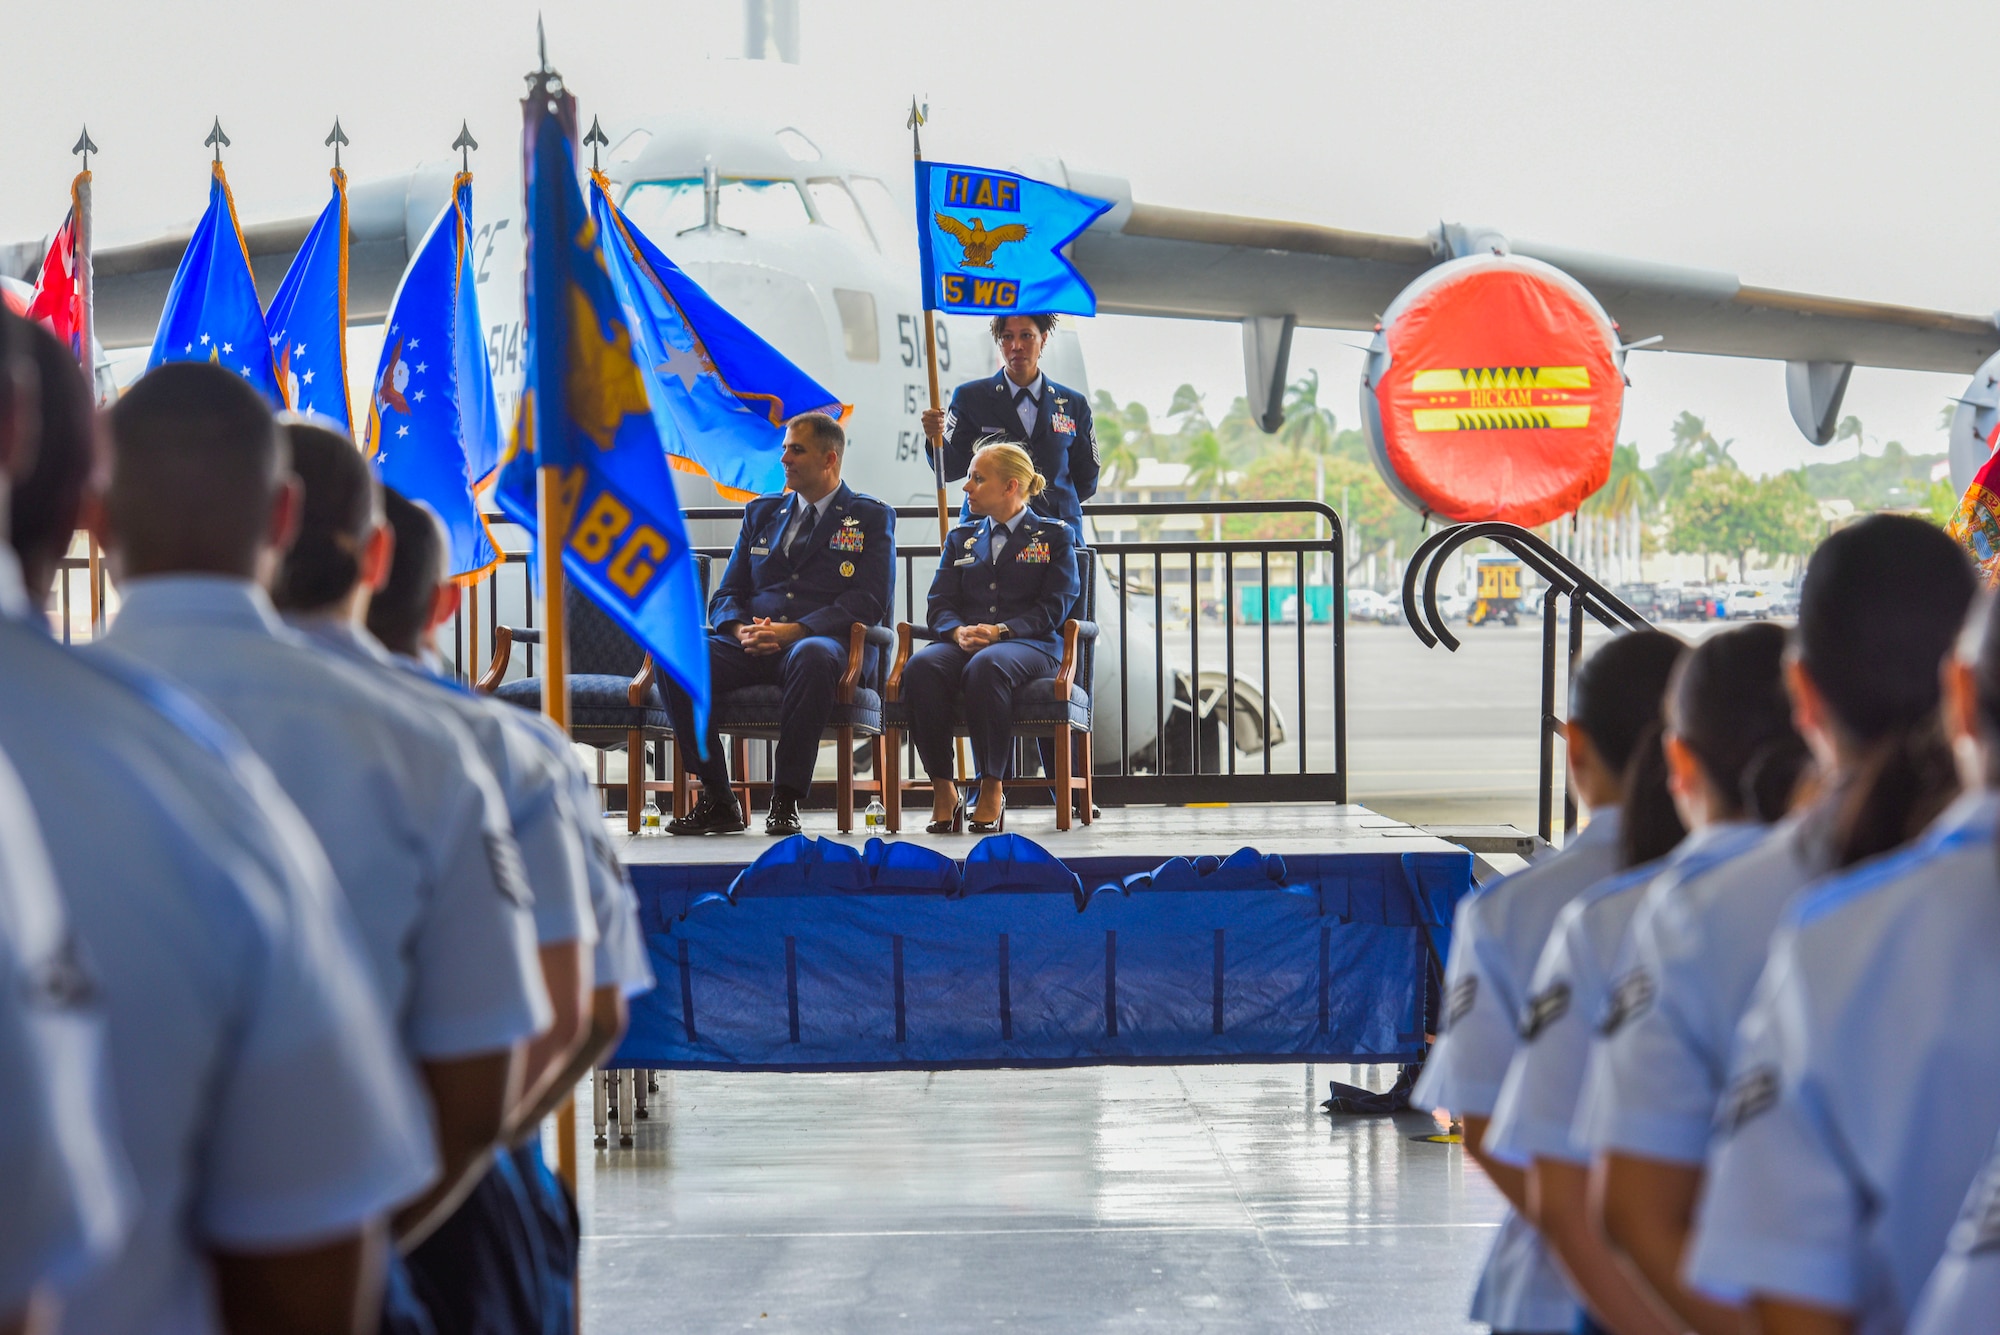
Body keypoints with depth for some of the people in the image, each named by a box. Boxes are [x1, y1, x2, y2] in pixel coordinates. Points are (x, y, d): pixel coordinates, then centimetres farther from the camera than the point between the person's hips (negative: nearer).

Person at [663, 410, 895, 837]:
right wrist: (740, 629, -6)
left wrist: (794, 631, -17)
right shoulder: (762, 512, 24)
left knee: (812, 657, -42)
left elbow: (869, 601, -4)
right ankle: (717, 800, -18)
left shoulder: (871, 518, 10)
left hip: (820, 642, -4)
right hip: (752, 646, 4)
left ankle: (786, 800, -30)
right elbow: (727, 594, 19)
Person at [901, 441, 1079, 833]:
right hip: (963, 643, 4)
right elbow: (940, 604, 14)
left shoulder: (1053, 536, 14)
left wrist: (1000, 631, -16)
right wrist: (959, 632, -11)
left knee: (986, 666, -41)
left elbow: (1054, 607, 1)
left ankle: (992, 788, -31)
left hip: (1029, 644, -3)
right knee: (921, 666, -34)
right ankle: (943, 790, -28)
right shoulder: (961, 540, 26)